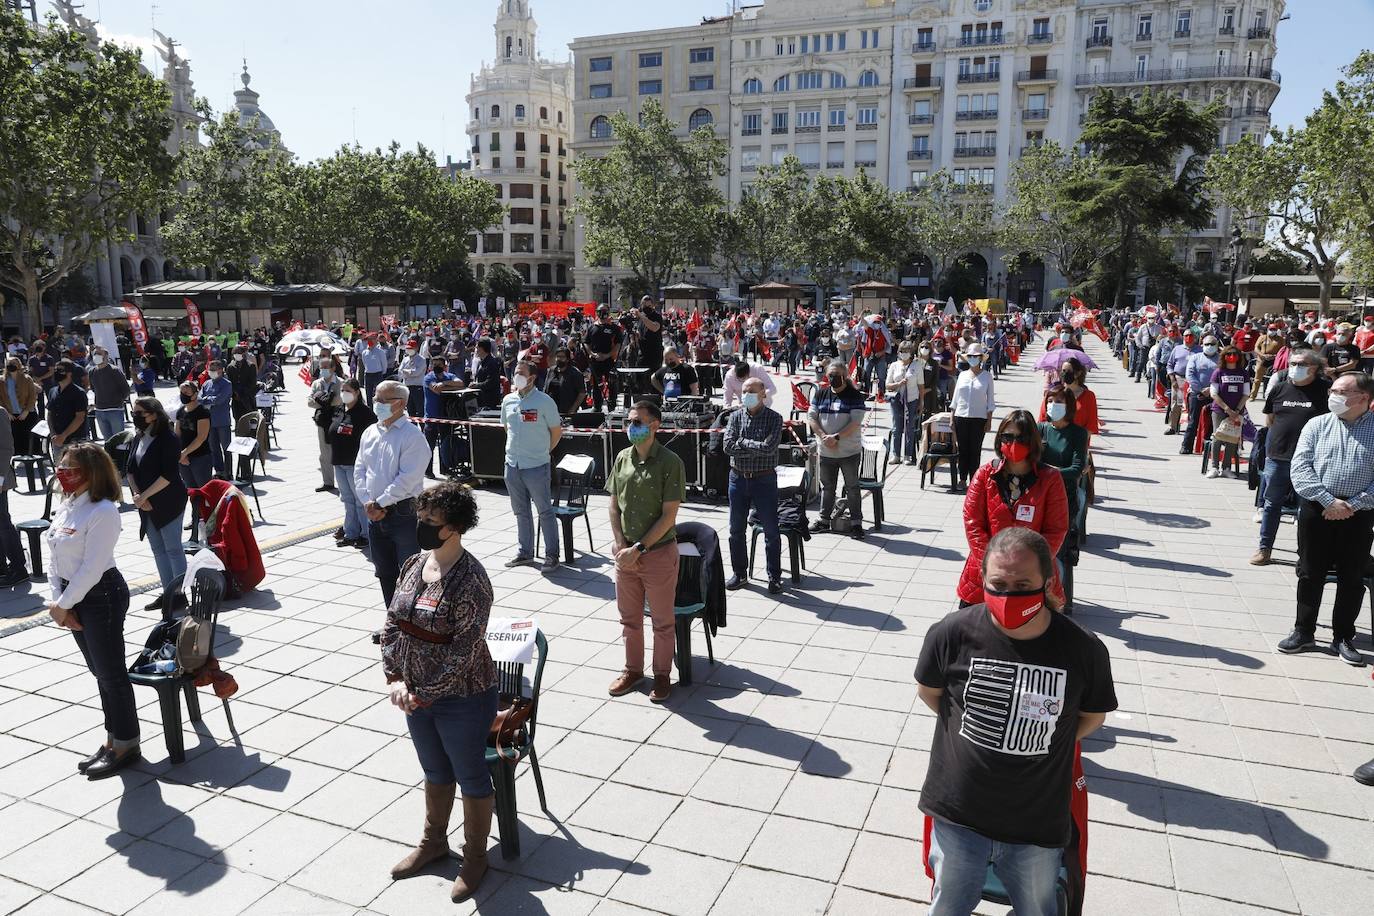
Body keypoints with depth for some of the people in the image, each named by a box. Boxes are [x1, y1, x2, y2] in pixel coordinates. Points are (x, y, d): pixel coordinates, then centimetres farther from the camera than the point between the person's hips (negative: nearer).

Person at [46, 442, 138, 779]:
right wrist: (58, 602, -1)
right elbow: (54, 557, 8)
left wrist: (63, 605, -14)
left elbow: (92, 568, -20)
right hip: (74, 596, 8)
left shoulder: (103, 511, -19)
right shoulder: (65, 507, 6)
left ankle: (126, 744, 15)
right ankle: (112, 739, 30)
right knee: (100, 673, 17)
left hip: (101, 596, -8)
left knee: (111, 674, 2)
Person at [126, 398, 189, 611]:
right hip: (146, 504, 8)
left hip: (169, 502, -8)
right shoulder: (138, 439, 9)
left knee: (173, 548, -2)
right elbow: (130, 469, 9)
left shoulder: (168, 439, -14)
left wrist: (144, 496, -17)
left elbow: (169, 475, -19)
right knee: (158, 549, 12)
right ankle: (167, 592, 21)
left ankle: (179, 593, 5)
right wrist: (136, 494, -6)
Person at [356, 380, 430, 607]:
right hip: (375, 514, 7)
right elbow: (359, 471, 11)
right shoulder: (370, 433, 11)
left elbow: (407, 479, -19)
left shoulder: (412, 435, -12)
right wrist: (368, 503, -4)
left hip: (404, 513, -7)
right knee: (384, 572, 16)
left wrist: (379, 504, -15)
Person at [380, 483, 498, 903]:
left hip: (461, 699, -7)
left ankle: (475, 856, 34)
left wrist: (425, 694, -19)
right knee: (435, 772, 26)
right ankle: (434, 842, 47)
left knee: (471, 777, 14)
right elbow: (392, 624, 4)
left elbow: (464, 650, -24)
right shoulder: (414, 565, -1)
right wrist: (396, 678, -6)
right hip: (417, 695, 7)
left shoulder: (470, 580, -24)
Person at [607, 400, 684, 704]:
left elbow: (668, 516, -15)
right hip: (626, 553, 5)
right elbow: (614, 506, 7)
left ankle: (662, 675, 26)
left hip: (659, 553, -5)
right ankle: (633, 669, 35)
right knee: (629, 617, 18)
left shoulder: (670, 463, -14)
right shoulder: (622, 458, 3)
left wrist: (638, 548, -17)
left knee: (662, 621, 10)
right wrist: (620, 545, -5)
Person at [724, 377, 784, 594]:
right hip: (738, 478, 4)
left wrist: (742, 442, -11)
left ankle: (774, 577, 14)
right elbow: (728, 446, -9)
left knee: (771, 531, 2)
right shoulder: (735, 417, 5)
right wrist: (757, 448, -14)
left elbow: (769, 447, -19)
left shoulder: (774, 418, -5)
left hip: (764, 479, -3)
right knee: (736, 530, 11)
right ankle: (739, 573, 26)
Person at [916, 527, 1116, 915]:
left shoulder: (1084, 650, -16)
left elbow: (1093, 715, 4)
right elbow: (928, 690, 2)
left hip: (1038, 824, 0)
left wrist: (1043, 743, -2)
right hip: (958, 814, 0)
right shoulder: (952, 633, -18)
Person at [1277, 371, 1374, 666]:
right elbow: (1299, 467, -4)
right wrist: (1328, 501, -13)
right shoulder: (1317, 425, 3)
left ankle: (1343, 638, 20)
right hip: (1316, 509, 1)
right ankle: (1303, 632, 20)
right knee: (1310, 574, 8)